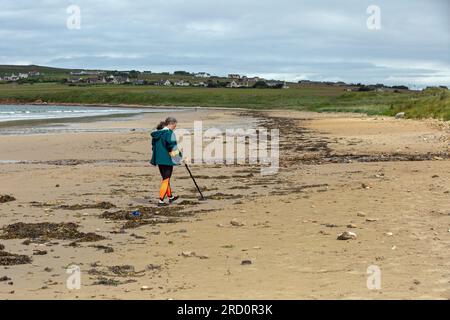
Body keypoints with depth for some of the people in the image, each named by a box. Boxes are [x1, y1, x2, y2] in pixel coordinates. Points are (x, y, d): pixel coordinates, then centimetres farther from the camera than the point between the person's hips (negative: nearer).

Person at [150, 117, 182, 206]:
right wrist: (178, 156, -6)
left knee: (166, 178, 22)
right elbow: (172, 146, -19)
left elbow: (154, 146, 15)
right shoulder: (169, 133, -15)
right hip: (167, 159, -8)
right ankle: (161, 201, -2)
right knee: (166, 180, 1)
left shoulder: (156, 133, 9)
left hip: (158, 159, 8)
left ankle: (170, 196, 37)